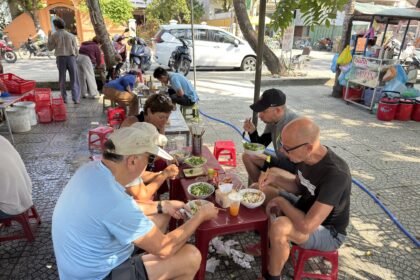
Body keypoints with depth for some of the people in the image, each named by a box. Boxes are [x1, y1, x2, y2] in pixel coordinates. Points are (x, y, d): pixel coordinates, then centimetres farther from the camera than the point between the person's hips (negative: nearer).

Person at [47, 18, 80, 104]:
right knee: (74, 80, 3)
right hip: (71, 57, 0)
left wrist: (49, 37, 19)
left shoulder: (54, 35, 0)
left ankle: (64, 98, 10)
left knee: (62, 80, 12)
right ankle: (76, 98, -6)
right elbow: (76, 49, 3)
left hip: (61, 58, 0)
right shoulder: (71, 35, 2)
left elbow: (50, 48, 7)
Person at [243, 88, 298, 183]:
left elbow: (295, 165, -30)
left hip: (295, 171, -8)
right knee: (247, 156, 4)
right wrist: (252, 132, -13)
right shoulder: (272, 120, -6)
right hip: (281, 163, 8)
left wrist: (267, 159, -30)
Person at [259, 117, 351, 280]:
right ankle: (267, 242, 24)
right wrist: (275, 178, -11)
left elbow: (306, 226, -39)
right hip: (306, 211, 8)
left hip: (329, 232, -8)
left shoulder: (335, 174, -36)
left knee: (279, 227, -37)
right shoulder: (306, 157, -12)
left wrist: (281, 201, -23)